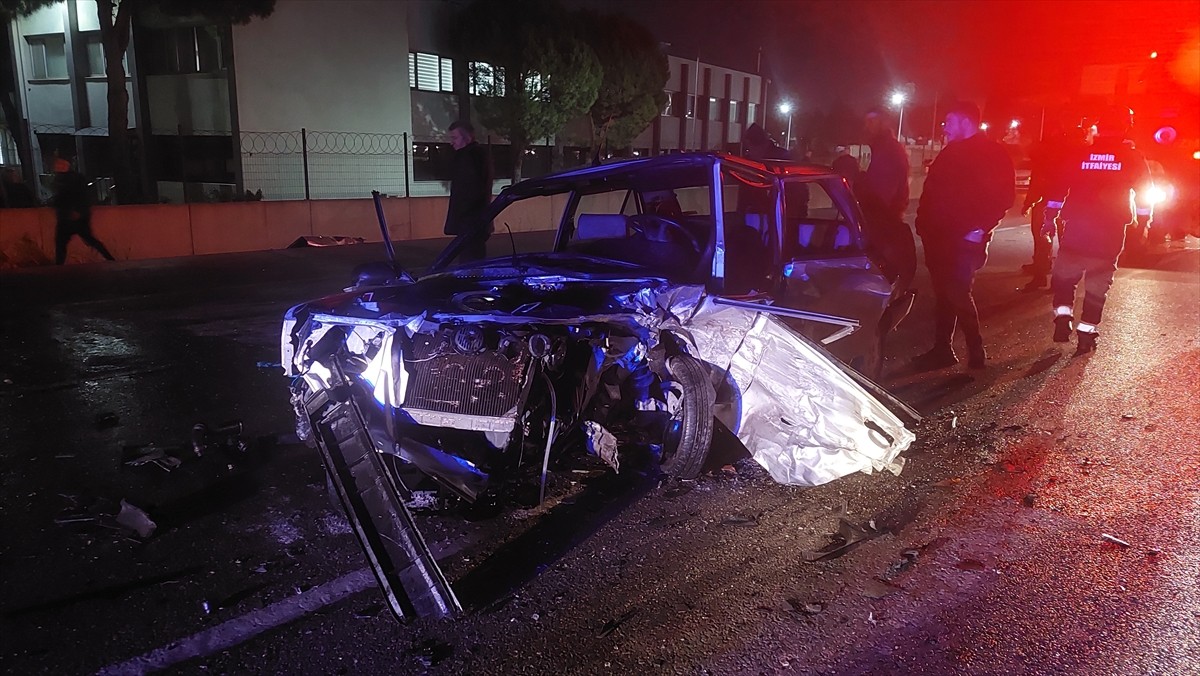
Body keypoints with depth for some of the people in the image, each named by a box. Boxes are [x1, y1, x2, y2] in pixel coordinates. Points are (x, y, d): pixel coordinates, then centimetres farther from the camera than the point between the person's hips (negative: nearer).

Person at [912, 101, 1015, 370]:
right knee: (944, 294, 10)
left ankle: (976, 352, 4)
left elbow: (1004, 196, -13)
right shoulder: (950, 152, 18)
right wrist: (924, 222, 10)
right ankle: (942, 349, 17)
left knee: (958, 294, -10)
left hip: (964, 239, -7)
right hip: (939, 235, 7)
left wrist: (981, 228, -20)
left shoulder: (992, 154, -5)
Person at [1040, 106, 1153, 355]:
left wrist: (1050, 218, 10)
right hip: (1110, 235, 0)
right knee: (1097, 286, 7)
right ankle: (1086, 334, 8)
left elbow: (1058, 188, 3)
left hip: (1075, 232, 0)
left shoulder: (1078, 155, 2)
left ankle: (1063, 316, -7)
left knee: (1064, 277, 13)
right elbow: (1145, 193, 5)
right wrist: (1143, 223, 16)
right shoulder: (1133, 159, 2)